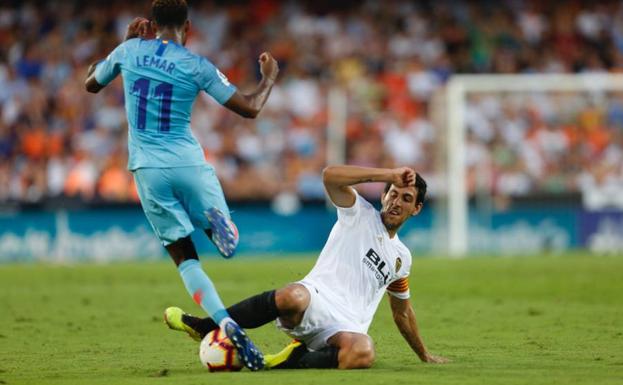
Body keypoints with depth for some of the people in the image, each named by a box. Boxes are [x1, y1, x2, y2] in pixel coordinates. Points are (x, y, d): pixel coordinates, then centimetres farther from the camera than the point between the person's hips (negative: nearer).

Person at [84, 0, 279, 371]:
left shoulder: (129, 51, 3)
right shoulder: (197, 65, -3)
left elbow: (91, 83, 22)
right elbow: (250, 108, -2)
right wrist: (269, 78, 18)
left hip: (147, 169, 2)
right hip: (189, 164, -2)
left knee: (184, 256, 7)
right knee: (230, 243, 11)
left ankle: (225, 322, -15)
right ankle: (218, 220, -27)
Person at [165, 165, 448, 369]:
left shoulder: (402, 257, 28)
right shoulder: (359, 214, 13)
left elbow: (402, 311, 42)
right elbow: (330, 175, -6)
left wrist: (425, 355, 46)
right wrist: (389, 175, -4)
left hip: (346, 326, 3)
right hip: (316, 297, -3)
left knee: (363, 353, -38)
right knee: (290, 297, -43)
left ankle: (287, 362, -26)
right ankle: (203, 327, -23)